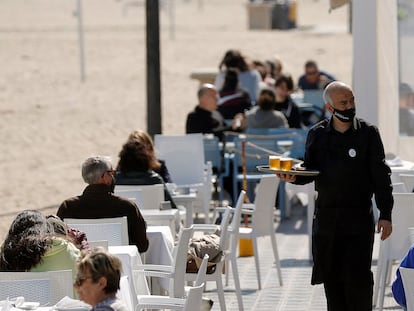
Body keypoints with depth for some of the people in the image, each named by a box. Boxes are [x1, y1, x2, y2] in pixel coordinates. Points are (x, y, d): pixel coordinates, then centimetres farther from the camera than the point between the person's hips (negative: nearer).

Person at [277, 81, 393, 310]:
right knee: (330, 275, 7)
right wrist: (294, 177, -13)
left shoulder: (368, 133, 0)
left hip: (358, 216, -3)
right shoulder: (317, 134, 6)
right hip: (326, 215, 3)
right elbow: (309, 170, 11)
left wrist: (385, 214, -4)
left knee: (358, 276, -8)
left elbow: (381, 177, 0)